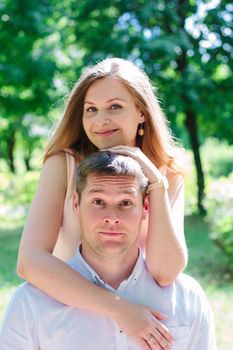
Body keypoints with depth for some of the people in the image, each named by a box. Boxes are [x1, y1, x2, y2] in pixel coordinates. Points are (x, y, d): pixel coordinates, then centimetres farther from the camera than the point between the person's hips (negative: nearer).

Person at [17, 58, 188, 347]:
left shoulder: (169, 176, -2)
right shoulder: (63, 165, -8)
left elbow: (165, 273, -13)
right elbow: (30, 261, -21)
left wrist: (155, 182, -18)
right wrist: (119, 309, -26)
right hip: (67, 310, -1)